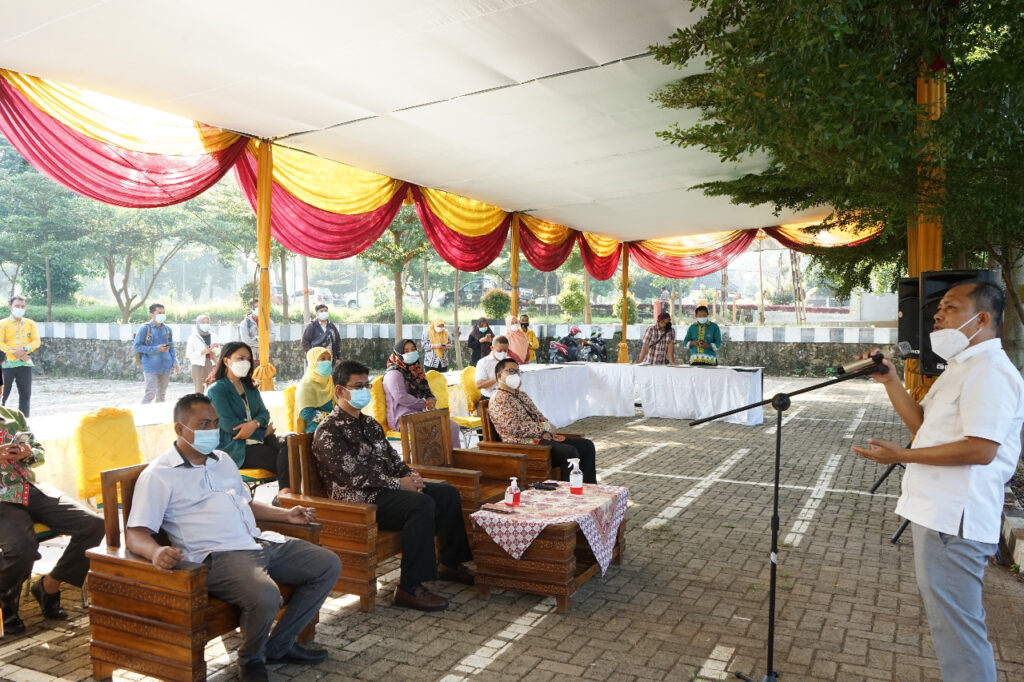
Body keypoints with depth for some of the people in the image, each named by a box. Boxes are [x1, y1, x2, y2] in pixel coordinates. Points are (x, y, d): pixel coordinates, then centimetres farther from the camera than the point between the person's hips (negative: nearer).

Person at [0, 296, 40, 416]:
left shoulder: (30, 323, 12)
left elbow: (36, 341, 4)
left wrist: (25, 350, -14)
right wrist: (15, 353, -18)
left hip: (26, 363, 3)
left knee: (25, 394, 4)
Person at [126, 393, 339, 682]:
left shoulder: (223, 460, 22)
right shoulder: (158, 475, -1)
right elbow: (135, 533, -7)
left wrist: (285, 514, 19)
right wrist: (156, 552, -30)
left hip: (260, 542, 8)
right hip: (218, 556, -8)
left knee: (328, 564, 1)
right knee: (265, 596, -35)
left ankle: (279, 645, 10)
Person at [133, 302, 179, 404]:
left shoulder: (167, 329, 7)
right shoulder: (145, 328, -7)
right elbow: (136, 346, -7)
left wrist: (174, 361, 3)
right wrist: (156, 349, -14)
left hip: (166, 366, 5)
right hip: (151, 367, -5)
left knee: (162, 393, 12)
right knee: (151, 393, -7)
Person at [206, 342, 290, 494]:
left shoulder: (250, 387, 23)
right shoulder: (216, 389, 0)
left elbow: (264, 413, 12)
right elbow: (228, 424, -11)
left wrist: (255, 424, -13)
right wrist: (263, 431, -7)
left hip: (256, 439, 6)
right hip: (234, 448, -6)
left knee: (288, 444, -28)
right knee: (280, 462, -28)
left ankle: (286, 494, -36)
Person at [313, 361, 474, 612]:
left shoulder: (370, 424, 19)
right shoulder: (328, 431, -10)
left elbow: (392, 457, 21)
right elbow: (353, 474, -19)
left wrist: (410, 474, -2)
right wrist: (398, 484, -20)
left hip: (387, 488, 9)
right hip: (360, 499, -9)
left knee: (448, 493, -1)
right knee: (422, 504, -31)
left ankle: (450, 563, 13)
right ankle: (409, 588, -27)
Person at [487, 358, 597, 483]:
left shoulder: (522, 395, 22)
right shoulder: (499, 400, -8)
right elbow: (514, 427, -19)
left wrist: (546, 431, -3)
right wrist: (544, 428, -13)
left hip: (542, 437, 10)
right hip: (524, 443, -9)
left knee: (587, 445, 0)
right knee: (569, 452, -28)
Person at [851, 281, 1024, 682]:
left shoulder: (990, 370, -17)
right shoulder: (963, 367, 16)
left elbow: (980, 449, -26)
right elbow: (922, 424, 16)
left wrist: (903, 455, -25)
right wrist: (890, 382, 5)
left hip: (952, 521, -11)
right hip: (940, 512, 11)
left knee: (955, 625, -1)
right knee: (955, 617, 24)